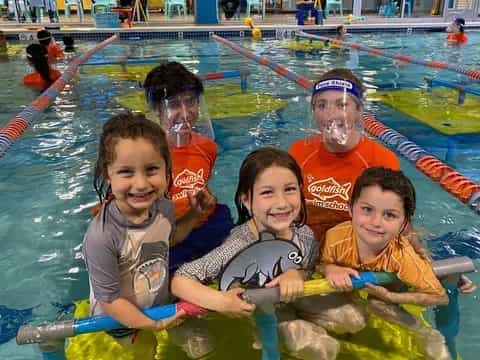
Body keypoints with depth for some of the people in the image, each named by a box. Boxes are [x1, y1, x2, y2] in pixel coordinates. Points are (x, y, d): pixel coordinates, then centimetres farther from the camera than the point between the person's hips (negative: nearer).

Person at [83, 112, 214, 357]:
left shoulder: (163, 206, -18)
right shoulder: (101, 236, -37)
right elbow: (108, 300, -25)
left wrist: (194, 214, -4)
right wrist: (154, 325, -22)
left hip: (160, 311, 5)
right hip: (118, 327, -5)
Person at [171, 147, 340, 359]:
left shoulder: (305, 235, -15)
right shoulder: (239, 247, -28)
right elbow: (179, 281, -24)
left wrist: (296, 274, -18)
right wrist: (219, 301, -38)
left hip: (290, 314, 4)